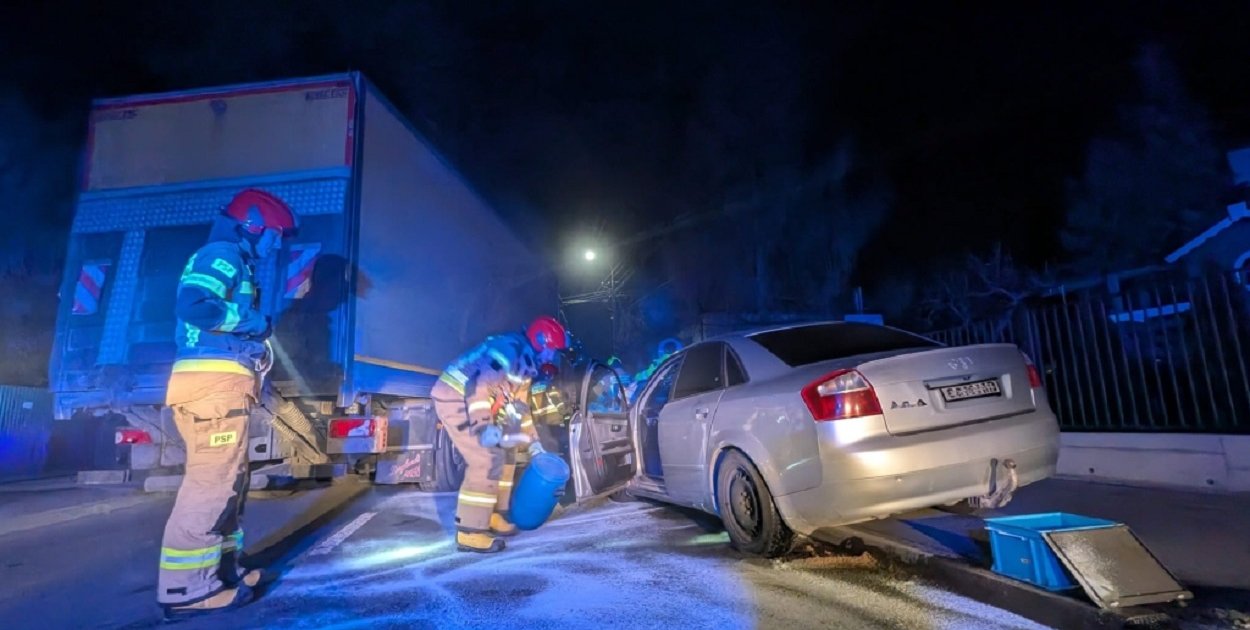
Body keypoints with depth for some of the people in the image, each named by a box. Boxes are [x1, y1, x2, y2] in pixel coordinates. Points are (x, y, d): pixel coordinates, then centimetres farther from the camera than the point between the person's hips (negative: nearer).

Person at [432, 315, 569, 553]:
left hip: (473, 401, 11)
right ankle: (469, 532, -6)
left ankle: (491, 516, 24)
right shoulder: (511, 349, -20)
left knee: (504, 453, 14)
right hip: (454, 397, -11)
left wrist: (533, 444, 19)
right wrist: (483, 427, -33)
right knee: (487, 460, -14)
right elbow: (479, 383, -30)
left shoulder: (525, 363, 13)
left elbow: (520, 407, 20)